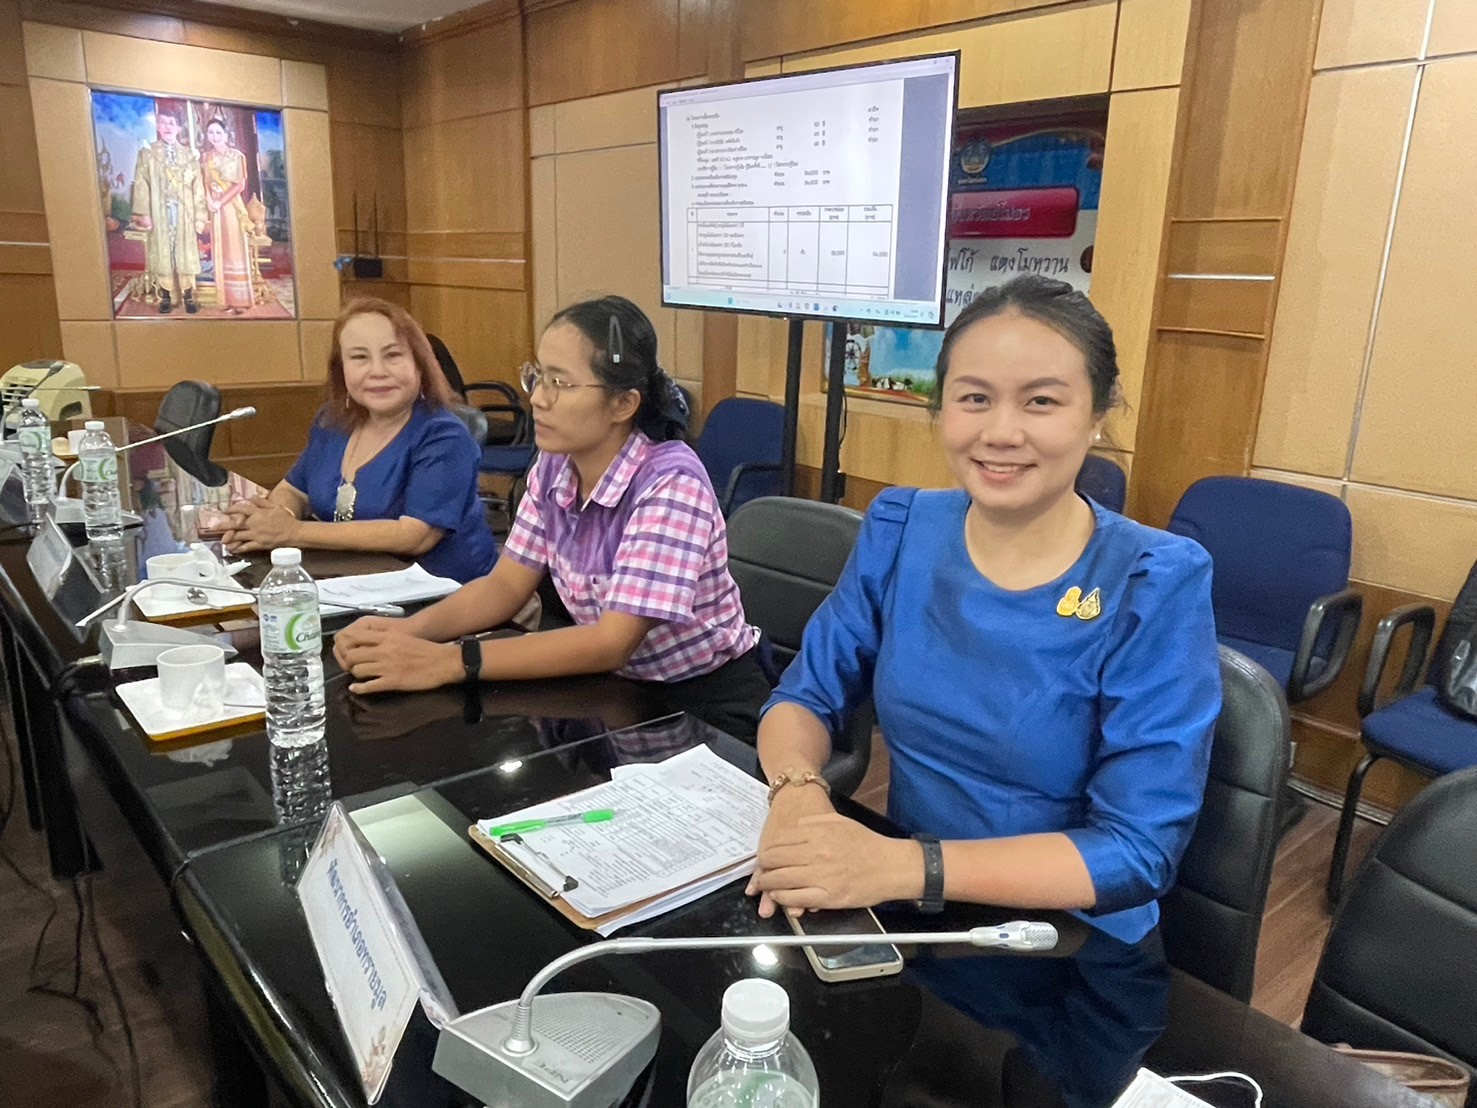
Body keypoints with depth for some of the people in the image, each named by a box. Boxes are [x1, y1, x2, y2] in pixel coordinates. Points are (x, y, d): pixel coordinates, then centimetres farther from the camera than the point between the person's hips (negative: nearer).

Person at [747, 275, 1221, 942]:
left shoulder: (1156, 585, -16)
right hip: (903, 913, 3)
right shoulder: (898, 531, -4)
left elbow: (1139, 851, -18)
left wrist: (903, 866, -29)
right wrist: (797, 797, -21)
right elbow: (804, 697, 1)